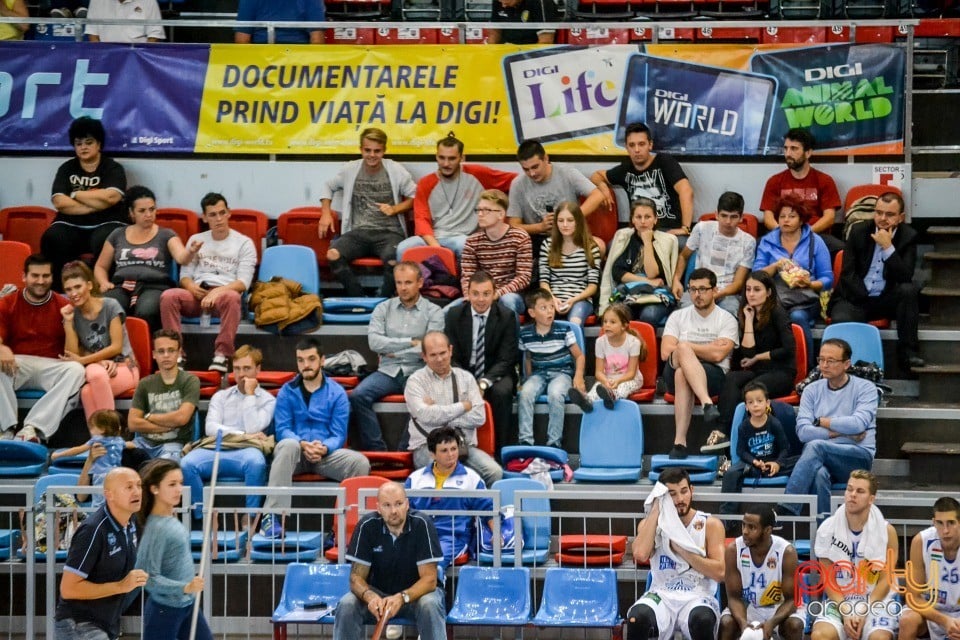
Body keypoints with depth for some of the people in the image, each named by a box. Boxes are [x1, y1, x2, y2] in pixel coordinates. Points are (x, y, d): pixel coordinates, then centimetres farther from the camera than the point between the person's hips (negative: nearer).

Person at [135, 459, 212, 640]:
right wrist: (185, 587, -32)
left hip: (187, 605, 9)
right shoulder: (157, 527, -23)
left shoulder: (171, 519, 3)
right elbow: (149, 578, -25)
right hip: (164, 610, -9)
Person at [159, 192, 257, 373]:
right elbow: (185, 275, 17)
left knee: (231, 297, -40)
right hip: (197, 294, 3)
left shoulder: (244, 243, 9)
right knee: (168, 296, -29)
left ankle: (222, 355, -40)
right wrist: (191, 287, -9)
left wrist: (217, 291, -21)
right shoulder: (196, 240, 21)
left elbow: (243, 282, -2)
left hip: (225, 292, -3)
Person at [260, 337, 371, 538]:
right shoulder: (287, 392, 7)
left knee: (360, 462, -28)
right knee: (288, 445, -37)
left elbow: (339, 436, -1)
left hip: (326, 454, 1)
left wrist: (324, 448, -23)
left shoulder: (337, 393, 6)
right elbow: (282, 430, -3)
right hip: (296, 454, -1)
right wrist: (303, 445, -23)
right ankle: (271, 516, -42)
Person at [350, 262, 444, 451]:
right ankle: (376, 449, -19)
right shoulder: (383, 309, 13)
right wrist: (411, 342, -5)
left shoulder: (433, 312, 6)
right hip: (388, 372, 3)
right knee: (358, 395, -25)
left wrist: (394, 351, -3)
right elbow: (374, 342, -2)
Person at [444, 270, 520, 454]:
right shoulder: (454, 315, 0)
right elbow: (451, 357, -1)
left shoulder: (506, 316, -6)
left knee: (502, 392, -34)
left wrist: (484, 383, -25)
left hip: (495, 375, -1)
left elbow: (506, 360, -9)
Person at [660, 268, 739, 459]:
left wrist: (685, 346, -1)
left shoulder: (726, 320, 8)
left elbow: (718, 355, -9)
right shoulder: (678, 317, 16)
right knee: (683, 350, -36)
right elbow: (665, 352, 1)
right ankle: (707, 404, -55)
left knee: (682, 374, -38)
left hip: (713, 375, -2)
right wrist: (708, 348, -1)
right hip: (675, 373, 2)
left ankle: (680, 441, -50)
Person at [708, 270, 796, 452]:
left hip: (781, 373, -4)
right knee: (731, 378, -30)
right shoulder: (745, 314, 11)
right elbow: (747, 352, 0)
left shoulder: (777, 314, -3)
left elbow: (788, 349, -11)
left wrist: (757, 358, -4)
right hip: (756, 371, 4)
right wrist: (749, 320, -1)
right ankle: (722, 431, -47)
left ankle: (722, 433, -41)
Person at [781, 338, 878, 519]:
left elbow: (858, 424, -14)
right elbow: (803, 432, -1)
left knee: (815, 446, -33)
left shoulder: (865, 388, 5)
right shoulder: (812, 390, 13)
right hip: (823, 458, 2)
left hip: (859, 457, -2)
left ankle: (786, 509, -39)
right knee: (819, 474, -37)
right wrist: (841, 432, -8)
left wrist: (821, 421, -3)